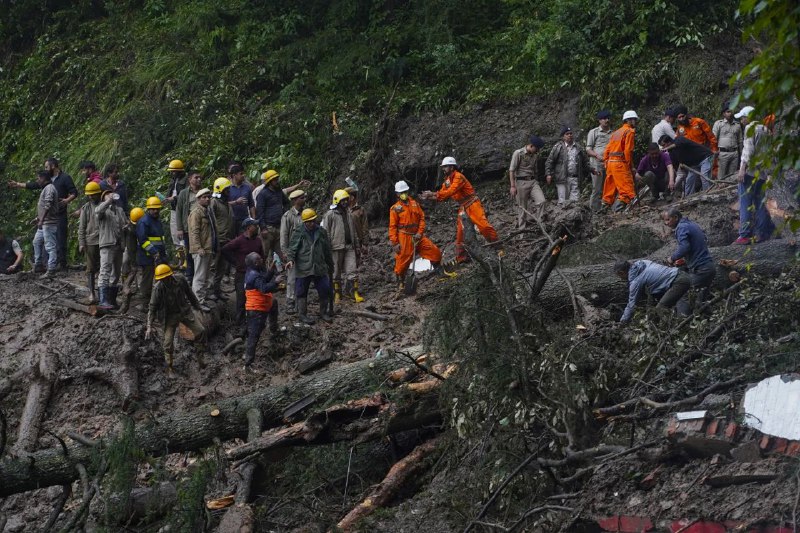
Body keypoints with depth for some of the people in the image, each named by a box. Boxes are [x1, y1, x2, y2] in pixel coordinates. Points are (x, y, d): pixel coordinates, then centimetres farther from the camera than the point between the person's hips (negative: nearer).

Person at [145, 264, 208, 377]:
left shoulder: (180, 279, -15)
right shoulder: (158, 288, -23)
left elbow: (189, 293, 5)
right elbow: (152, 308, -17)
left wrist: (197, 305, 18)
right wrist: (149, 327, -22)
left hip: (185, 311, 3)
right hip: (170, 315, -3)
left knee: (200, 331, -4)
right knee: (168, 342, -8)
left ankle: (201, 359, 14)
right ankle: (169, 368, 11)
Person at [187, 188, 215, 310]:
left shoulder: (208, 211, 20)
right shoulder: (196, 212, -11)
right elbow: (194, 232, -18)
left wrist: (213, 249, 25)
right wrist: (199, 248, -25)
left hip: (209, 249, 10)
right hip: (201, 250, -10)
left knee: (207, 277, 16)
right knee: (200, 277, -8)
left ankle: (204, 299, 23)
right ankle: (199, 302, -8)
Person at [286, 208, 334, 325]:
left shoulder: (322, 232, 9)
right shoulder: (298, 233, -2)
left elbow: (327, 250, 16)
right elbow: (292, 248, -6)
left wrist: (330, 265, 21)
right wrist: (290, 259, -24)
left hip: (320, 268, 3)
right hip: (303, 269, -3)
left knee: (325, 291, 3)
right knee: (302, 293, 4)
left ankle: (323, 312, 21)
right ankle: (303, 315, 16)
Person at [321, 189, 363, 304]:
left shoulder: (348, 213, 14)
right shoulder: (330, 215, -5)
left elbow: (353, 231, 20)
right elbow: (326, 232, -7)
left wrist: (357, 245, 18)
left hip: (349, 247, 5)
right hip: (336, 247, -5)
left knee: (352, 270, -3)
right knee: (336, 272, 4)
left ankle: (355, 293, -2)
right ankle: (337, 295, 12)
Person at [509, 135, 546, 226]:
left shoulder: (535, 155, 11)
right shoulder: (518, 153, -7)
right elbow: (511, 170, -9)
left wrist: (537, 183, 21)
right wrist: (513, 186, -13)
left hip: (533, 181, 5)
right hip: (521, 182, -5)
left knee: (541, 201, -14)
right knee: (522, 208, -1)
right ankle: (522, 229, 8)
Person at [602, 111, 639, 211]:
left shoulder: (616, 133, 21)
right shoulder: (630, 131, -4)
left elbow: (607, 150, 17)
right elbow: (628, 151, -12)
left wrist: (606, 163, 18)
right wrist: (631, 167, -7)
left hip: (610, 162, 9)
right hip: (620, 163, -9)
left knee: (610, 191, 13)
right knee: (627, 191, -13)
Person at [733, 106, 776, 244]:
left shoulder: (750, 128, -6)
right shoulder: (764, 129, 17)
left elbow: (748, 149, -16)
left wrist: (742, 169, -20)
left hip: (750, 170, -8)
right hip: (763, 172, 8)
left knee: (745, 203, -8)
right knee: (759, 202, 14)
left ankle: (745, 235, -14)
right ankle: (763, 232, 13)